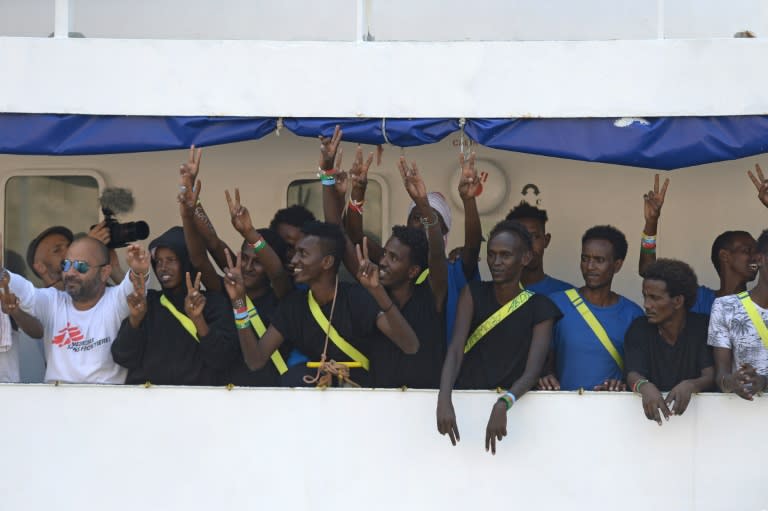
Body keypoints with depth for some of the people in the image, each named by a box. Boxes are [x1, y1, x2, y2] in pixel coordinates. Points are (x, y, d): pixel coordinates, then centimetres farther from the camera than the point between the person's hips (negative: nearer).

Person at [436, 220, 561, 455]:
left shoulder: (540, 308, 0)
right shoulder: (474, 294, 5)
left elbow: (532, 372, -10)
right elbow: (455, 349, -8)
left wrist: (503, 404, -29)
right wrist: (444, 398, -25)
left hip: (511, 407, -1)